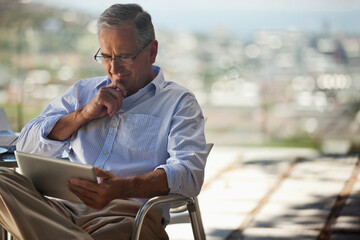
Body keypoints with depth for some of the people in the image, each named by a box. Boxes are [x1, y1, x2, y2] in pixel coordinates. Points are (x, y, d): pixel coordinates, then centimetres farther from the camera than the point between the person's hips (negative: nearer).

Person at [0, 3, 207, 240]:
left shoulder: (179, 102, 12)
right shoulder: (82, 91, 27)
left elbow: (190, 174, -7)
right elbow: (27, 144, 19)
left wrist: (123, 188, -26)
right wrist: (85, 113, 5)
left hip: (127, 213, -6)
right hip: (65, 206, 6)